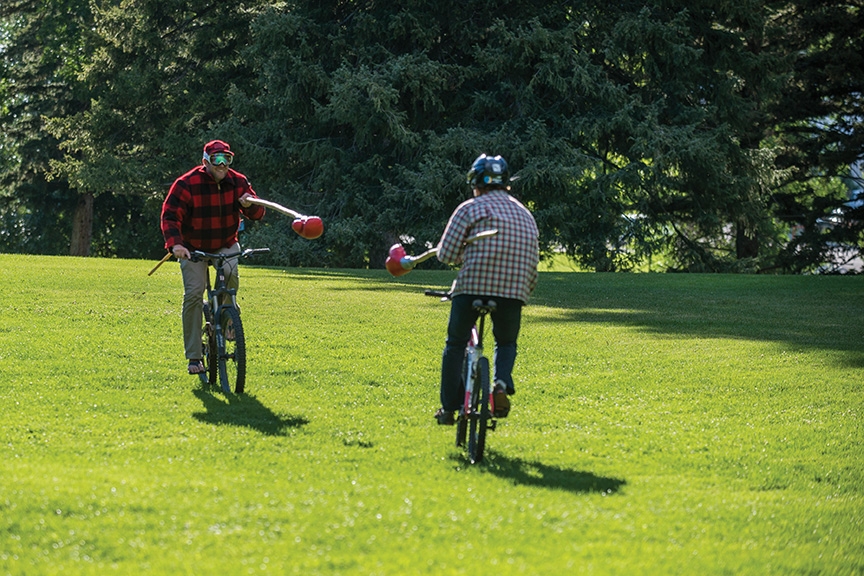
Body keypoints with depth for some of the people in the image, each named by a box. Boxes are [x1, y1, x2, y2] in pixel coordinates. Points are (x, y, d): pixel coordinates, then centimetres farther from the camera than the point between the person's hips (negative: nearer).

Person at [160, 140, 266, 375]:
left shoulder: (237, 182, -7)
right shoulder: (186, 184, -18)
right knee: (193, 294, -13)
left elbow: (257, 214, -3)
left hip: (226, 245, 2)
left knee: (231, 273, -30)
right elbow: (170, 216, -21)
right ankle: (194, 356, -6)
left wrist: (250, 204, -28)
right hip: (193, 248, -2)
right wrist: (175, 244, -39)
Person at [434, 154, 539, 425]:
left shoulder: (470, 209, 2)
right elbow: (533, 264, 19)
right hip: (513, 291, 3)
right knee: (506, 344, 23)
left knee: (455, 344, 14)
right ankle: (502, 384, -8)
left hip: (472, 286, -3)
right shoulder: (526, 215, 18)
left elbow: (446, 254, -3)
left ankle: (449, 408, 10)